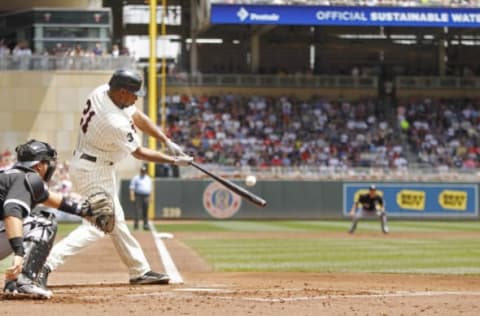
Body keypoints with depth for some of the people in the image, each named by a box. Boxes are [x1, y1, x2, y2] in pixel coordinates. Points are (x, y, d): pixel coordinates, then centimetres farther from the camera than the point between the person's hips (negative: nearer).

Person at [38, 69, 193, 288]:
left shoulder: (103, 92, -6)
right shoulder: (115, 122, -29)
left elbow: (137, 117, 5)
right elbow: (139, 153, -14)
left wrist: (167, 141, 1)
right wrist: (173, 161, -4)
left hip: (99, 168, 10)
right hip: (93, 171, -10)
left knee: (115, 220, 16)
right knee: (96, 225, -14)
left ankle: (140, 271, 27)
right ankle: (47, 264, -26)